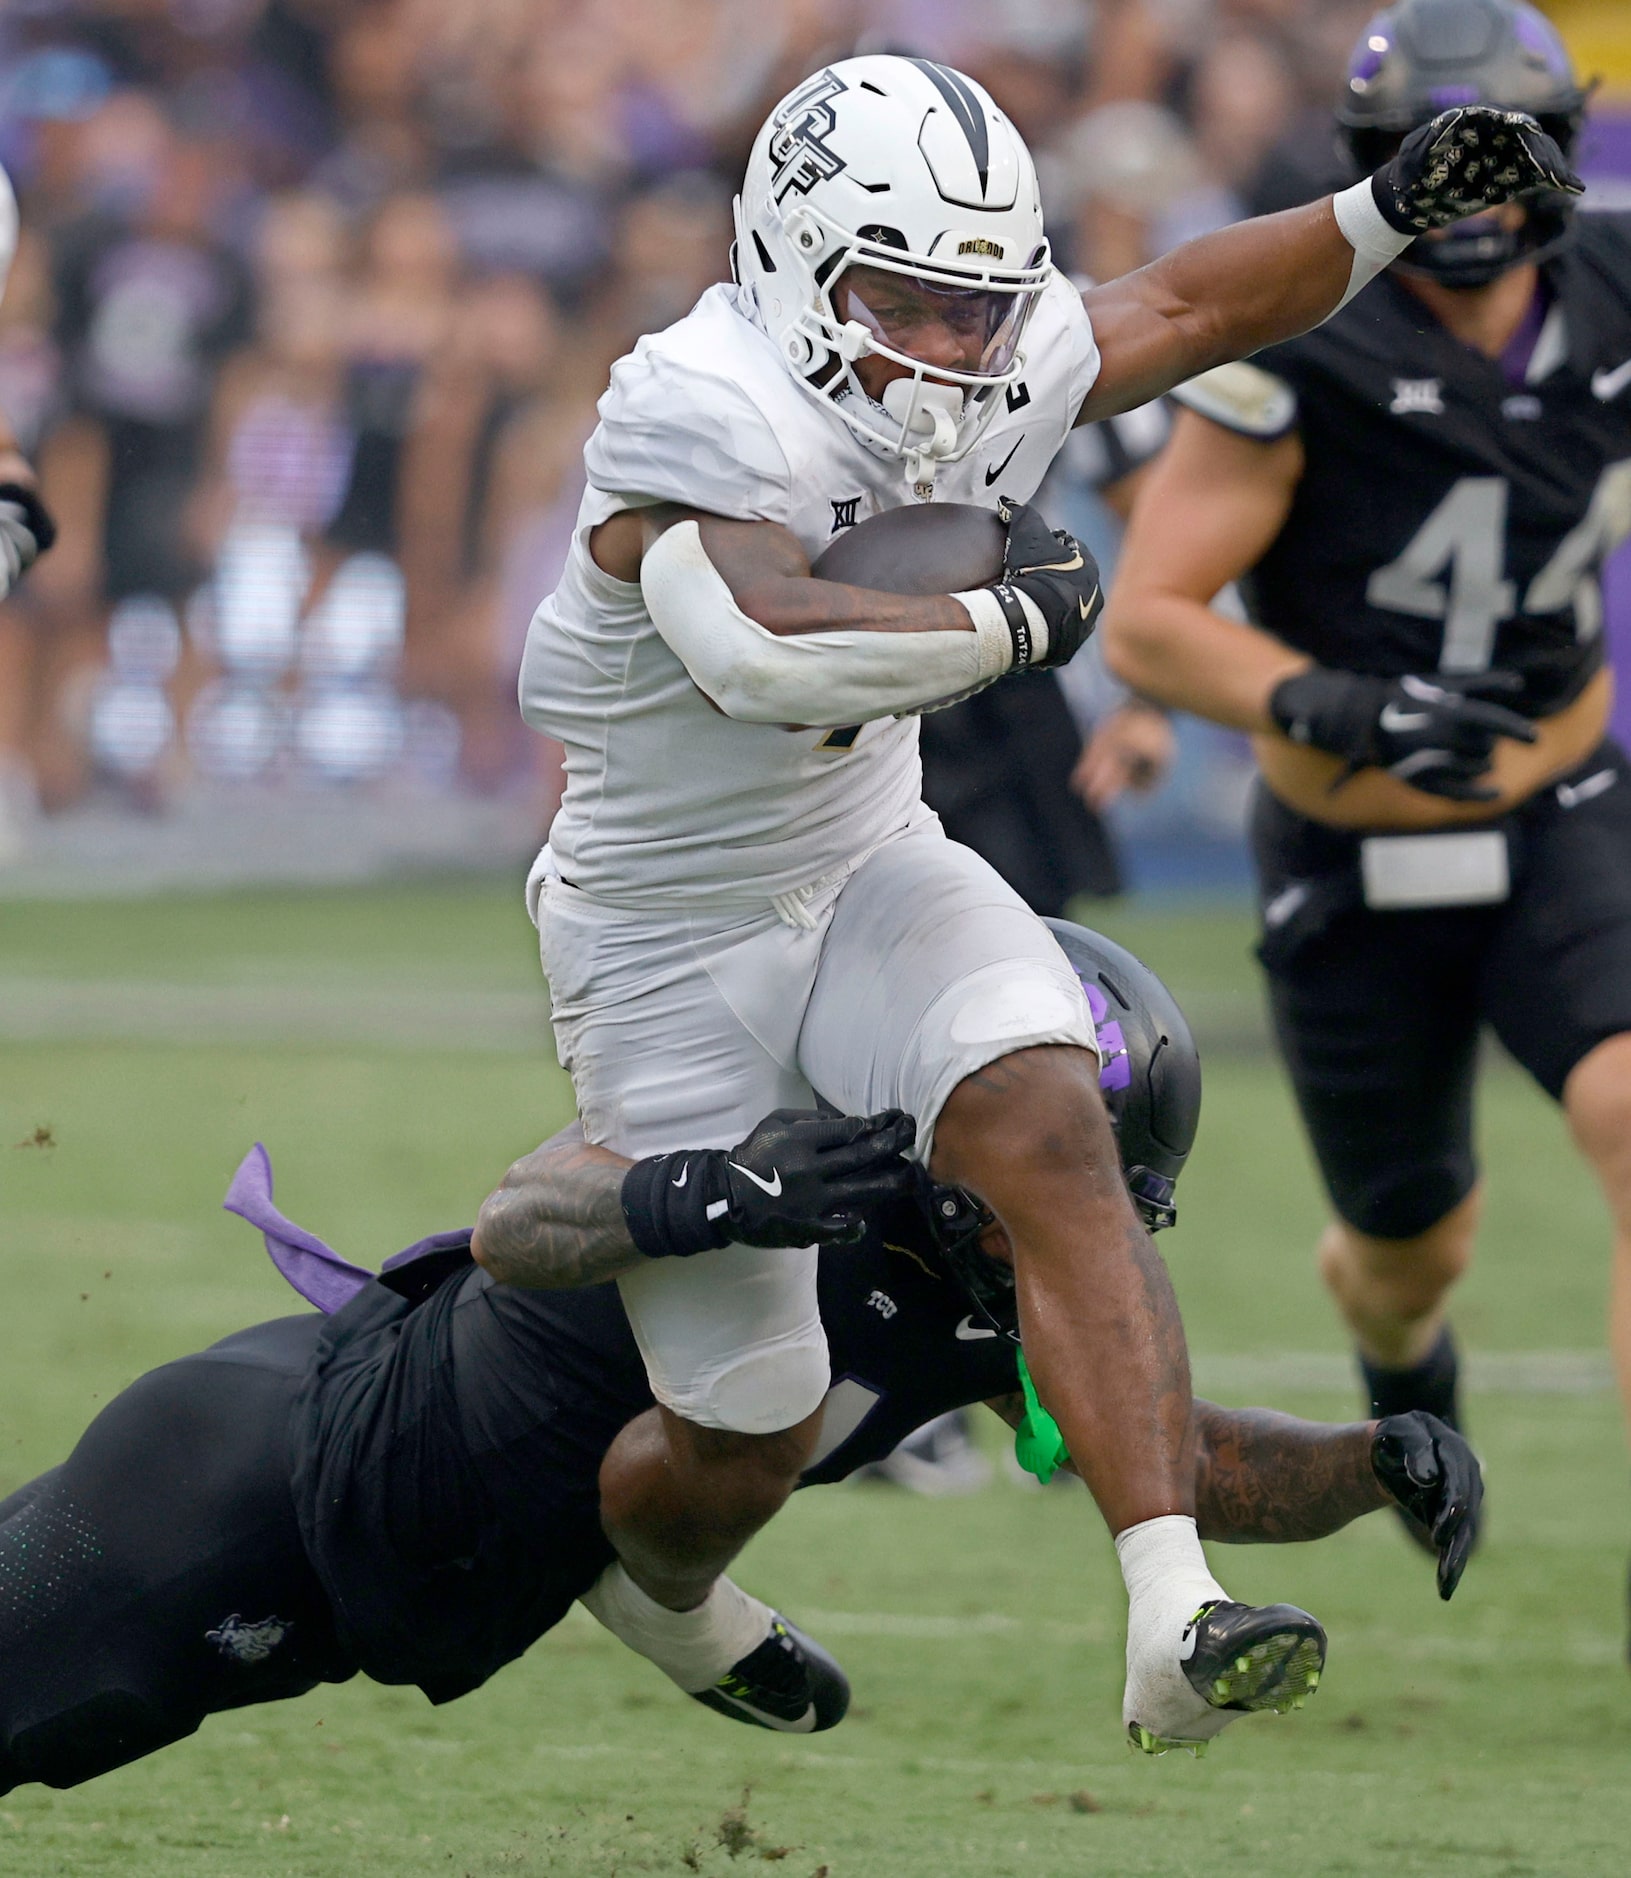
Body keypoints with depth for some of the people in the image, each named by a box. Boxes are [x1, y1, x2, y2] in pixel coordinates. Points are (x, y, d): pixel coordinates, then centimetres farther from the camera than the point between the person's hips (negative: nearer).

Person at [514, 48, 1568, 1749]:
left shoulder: (987, 379, -6)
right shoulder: (698, 418, -28)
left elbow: (1187, 306, 12)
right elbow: (764, 649, -46)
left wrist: (1387, 211, -2)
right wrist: (1014, 622, -33)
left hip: (871, 873, 5)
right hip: (670, 947, -5)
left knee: (1052, 1141, -26)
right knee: (746, 1435, 1)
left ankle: (1171, 1622, -34)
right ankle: (651, 1593, 39)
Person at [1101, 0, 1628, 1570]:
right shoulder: (1299, 354, -19)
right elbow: (1145, 622, -21)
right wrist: (1325, 703, -36)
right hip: (1356, 877, -2)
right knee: (1414, 1244, 16)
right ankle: (1397, 1345, 56)